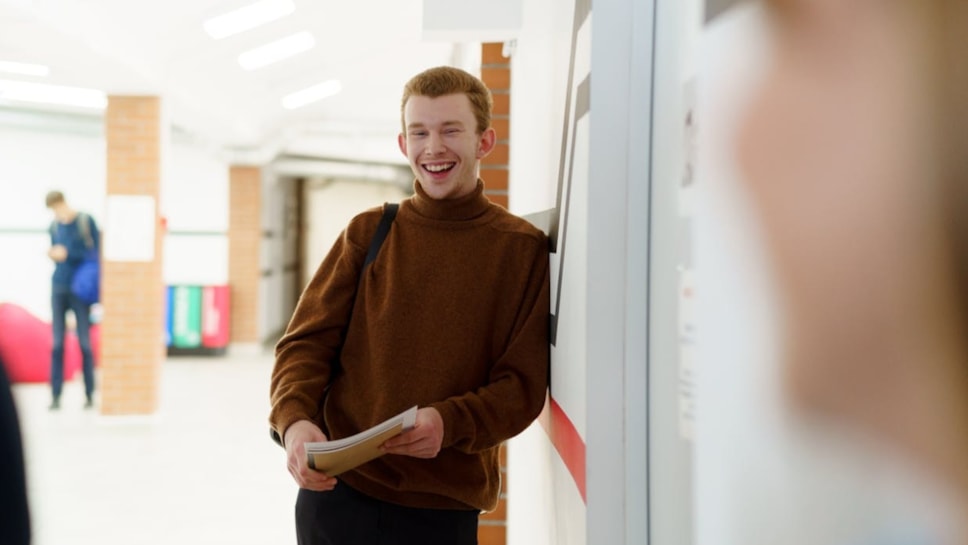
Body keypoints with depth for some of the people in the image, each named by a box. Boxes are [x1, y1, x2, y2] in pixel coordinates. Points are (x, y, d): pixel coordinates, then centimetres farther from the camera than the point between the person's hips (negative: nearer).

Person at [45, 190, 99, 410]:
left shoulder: (86, 222, -4)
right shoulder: (54, 226, 10)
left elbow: (96, 252, -6)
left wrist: (68, 254, -15)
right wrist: (52, 255, -6)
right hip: (58, 287, 3)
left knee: (84, 342, -1)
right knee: (57, 343, -1)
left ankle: (89, 394, 6)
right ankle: (56, 395, 0)